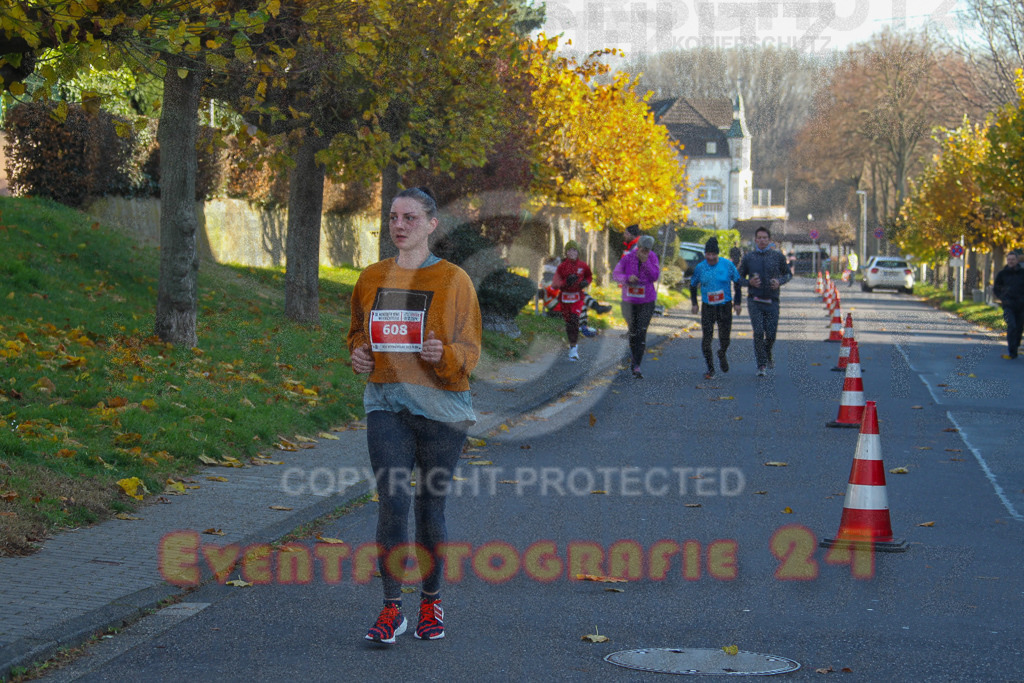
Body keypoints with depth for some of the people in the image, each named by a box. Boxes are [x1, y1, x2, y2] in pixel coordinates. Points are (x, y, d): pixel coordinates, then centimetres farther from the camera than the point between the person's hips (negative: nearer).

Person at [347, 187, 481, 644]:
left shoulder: (453, 280, -1)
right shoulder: (372, 279, 10)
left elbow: (470, 349, -2)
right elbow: (358, 330, 26)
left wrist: (445, 354, -23)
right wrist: (357, 353, 3)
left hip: (441, 407, -2)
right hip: (386, 405, 2)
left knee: (430, 507, 6)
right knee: (392, 501, -11)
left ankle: (432, 601, 24)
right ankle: (392, 609, -5)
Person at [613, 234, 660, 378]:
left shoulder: (653, 257, -7)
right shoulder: (627, 257, -11)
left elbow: (655, 277, -14)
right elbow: (615, 275, -7)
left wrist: (645, 261, -25)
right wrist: (628, 278, -27)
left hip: (647, 301, -1)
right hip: (630, 300, 1)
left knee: (642, 332, -11)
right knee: (633, 330, 10)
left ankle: (636, 366, -12)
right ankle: (634, 355, 38)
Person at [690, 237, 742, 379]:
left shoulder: (728, 265, -7)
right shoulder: (700, 268, -4)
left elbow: (737, 283, 5)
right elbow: (693, 285, 13)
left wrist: (737, 302, 2)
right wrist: (694, 303, 7)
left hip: (725, 307, 0)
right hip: (707, 307, 0)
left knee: (725, 338, 7)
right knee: (706, 338, -10)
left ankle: (722, 355, 42)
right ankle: (710, 369, 0)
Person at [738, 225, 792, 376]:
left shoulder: (777, 256, 3)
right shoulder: (748, 257, 3)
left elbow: (788, 274, 14)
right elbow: (740, 277, 12)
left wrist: (780, 282, -6)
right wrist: (749, 282, -10)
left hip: (772, 302, 1)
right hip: (755, 301, -1)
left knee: (771, 335, 0)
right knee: (758, 333, -13)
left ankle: (767, 355, 32)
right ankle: (761, 365, -5)